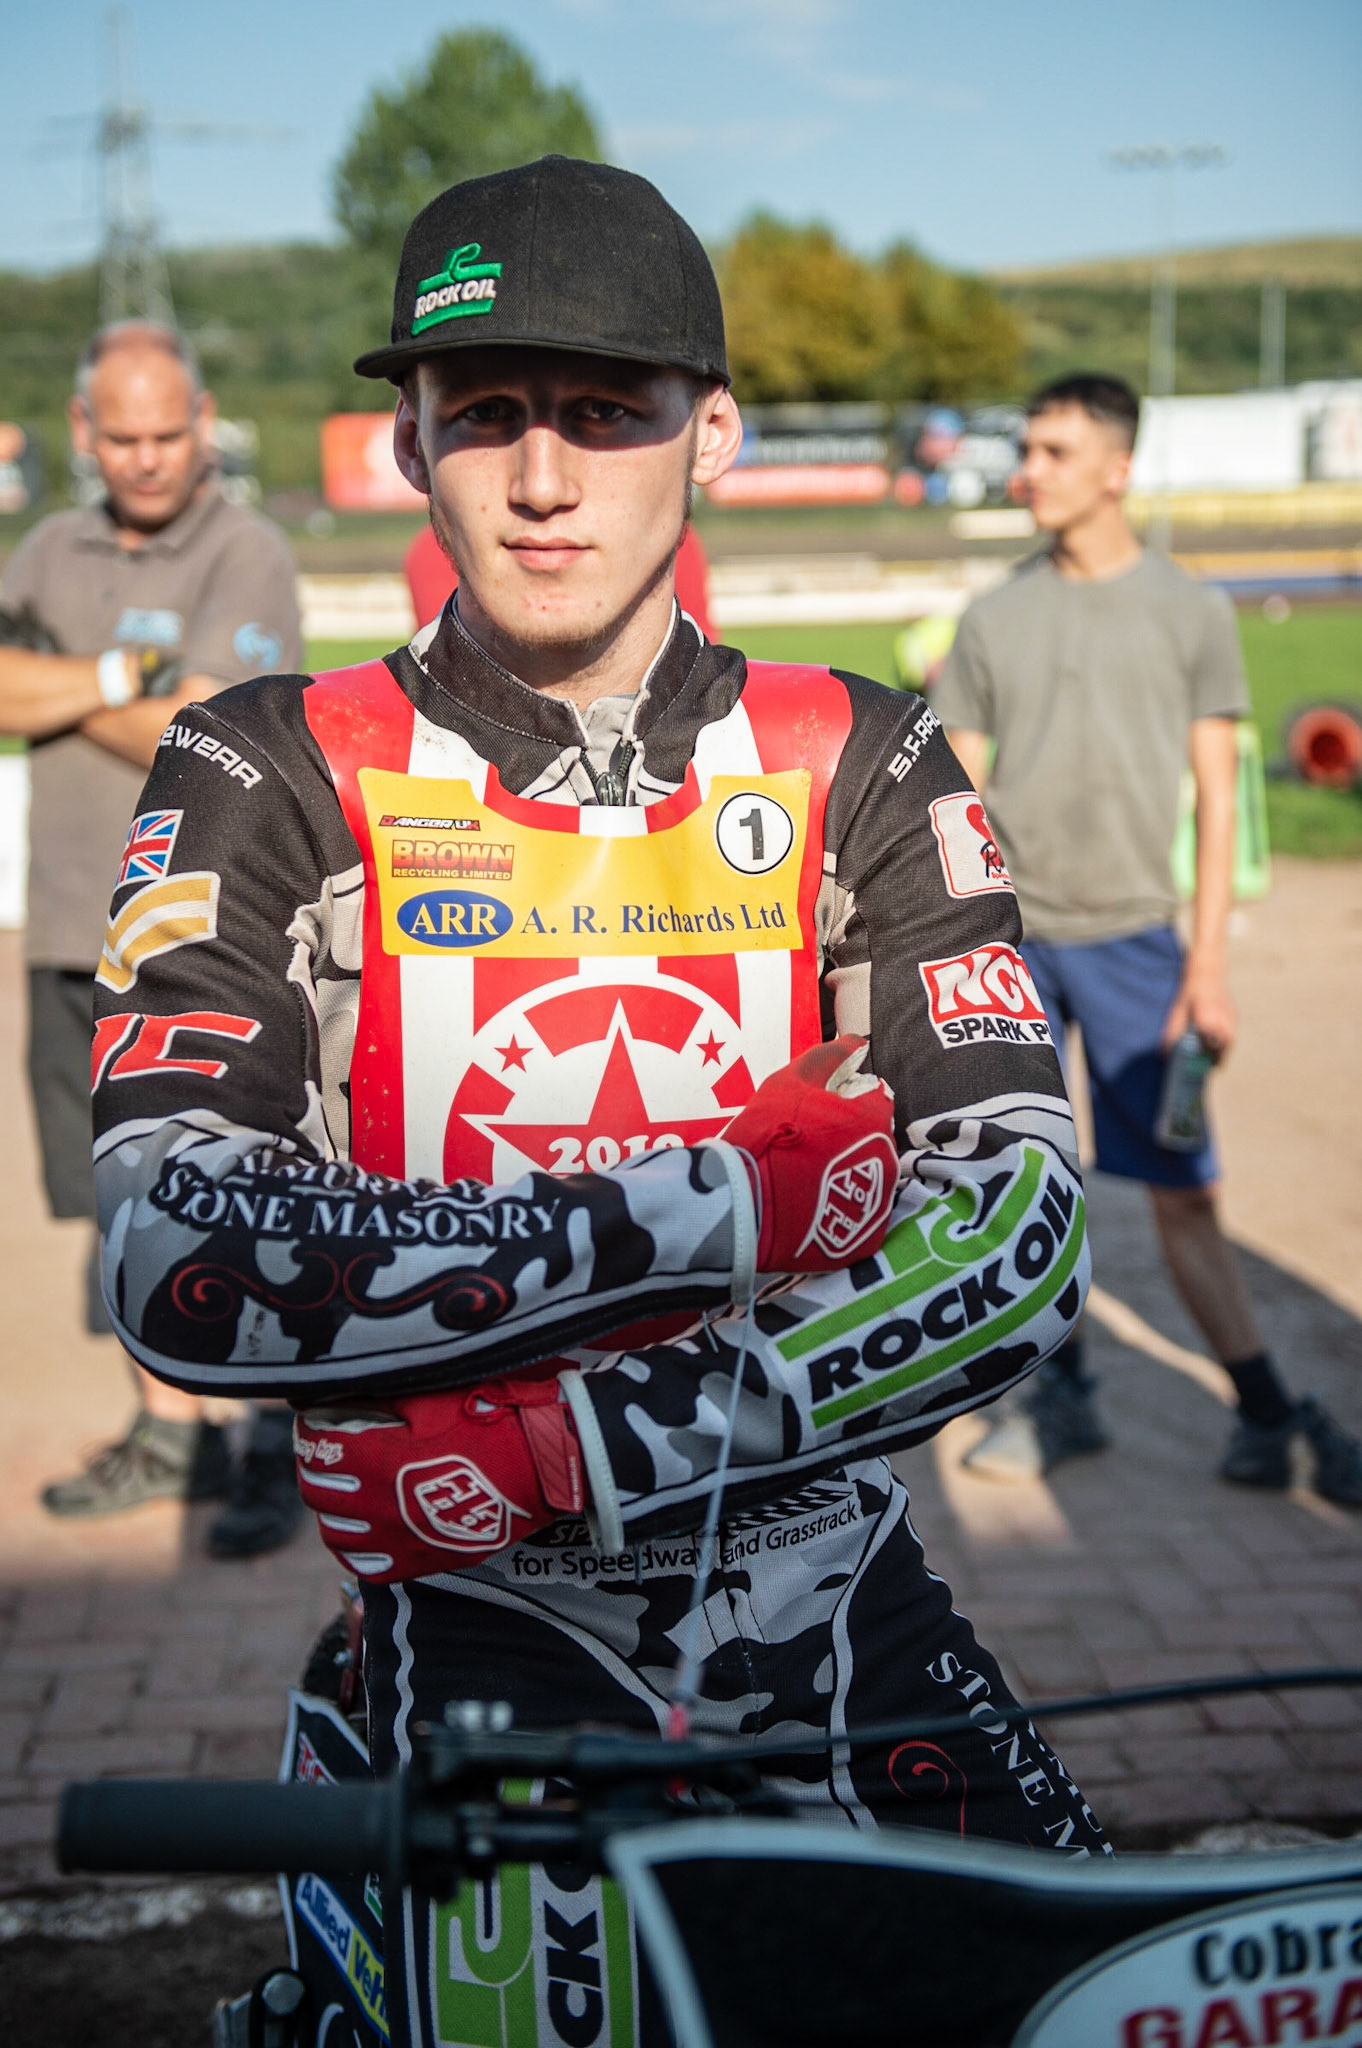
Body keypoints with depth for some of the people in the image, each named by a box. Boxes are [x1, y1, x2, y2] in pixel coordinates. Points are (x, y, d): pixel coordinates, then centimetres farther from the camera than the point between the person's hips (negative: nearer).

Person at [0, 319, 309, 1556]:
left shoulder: (248, 559, -5)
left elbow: (200, 748, -16)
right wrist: (121, 677, -12)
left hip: (214, 942, -6)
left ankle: (280, 1450, 7)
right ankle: (170, 1431, 24)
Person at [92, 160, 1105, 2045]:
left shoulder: (858, 766, 2)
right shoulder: (277, 780, -3)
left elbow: (1023, 1240, -10)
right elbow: (178, 1262, -17)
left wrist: (564, 1445, -21)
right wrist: (722, 1208, -21)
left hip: (834, 1578, 2)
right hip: (497, 1622, -2)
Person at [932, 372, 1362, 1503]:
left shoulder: (1191, 612, 3)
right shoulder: (996, 617, 9)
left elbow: (1216, 799, 1)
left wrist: (1208, 967, -6)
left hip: (1129, 933, -3)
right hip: (1007, 931, 3)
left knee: (1183, 1193, -3)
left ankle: (1271, 1413, 9)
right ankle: (1060, 1396, 19)